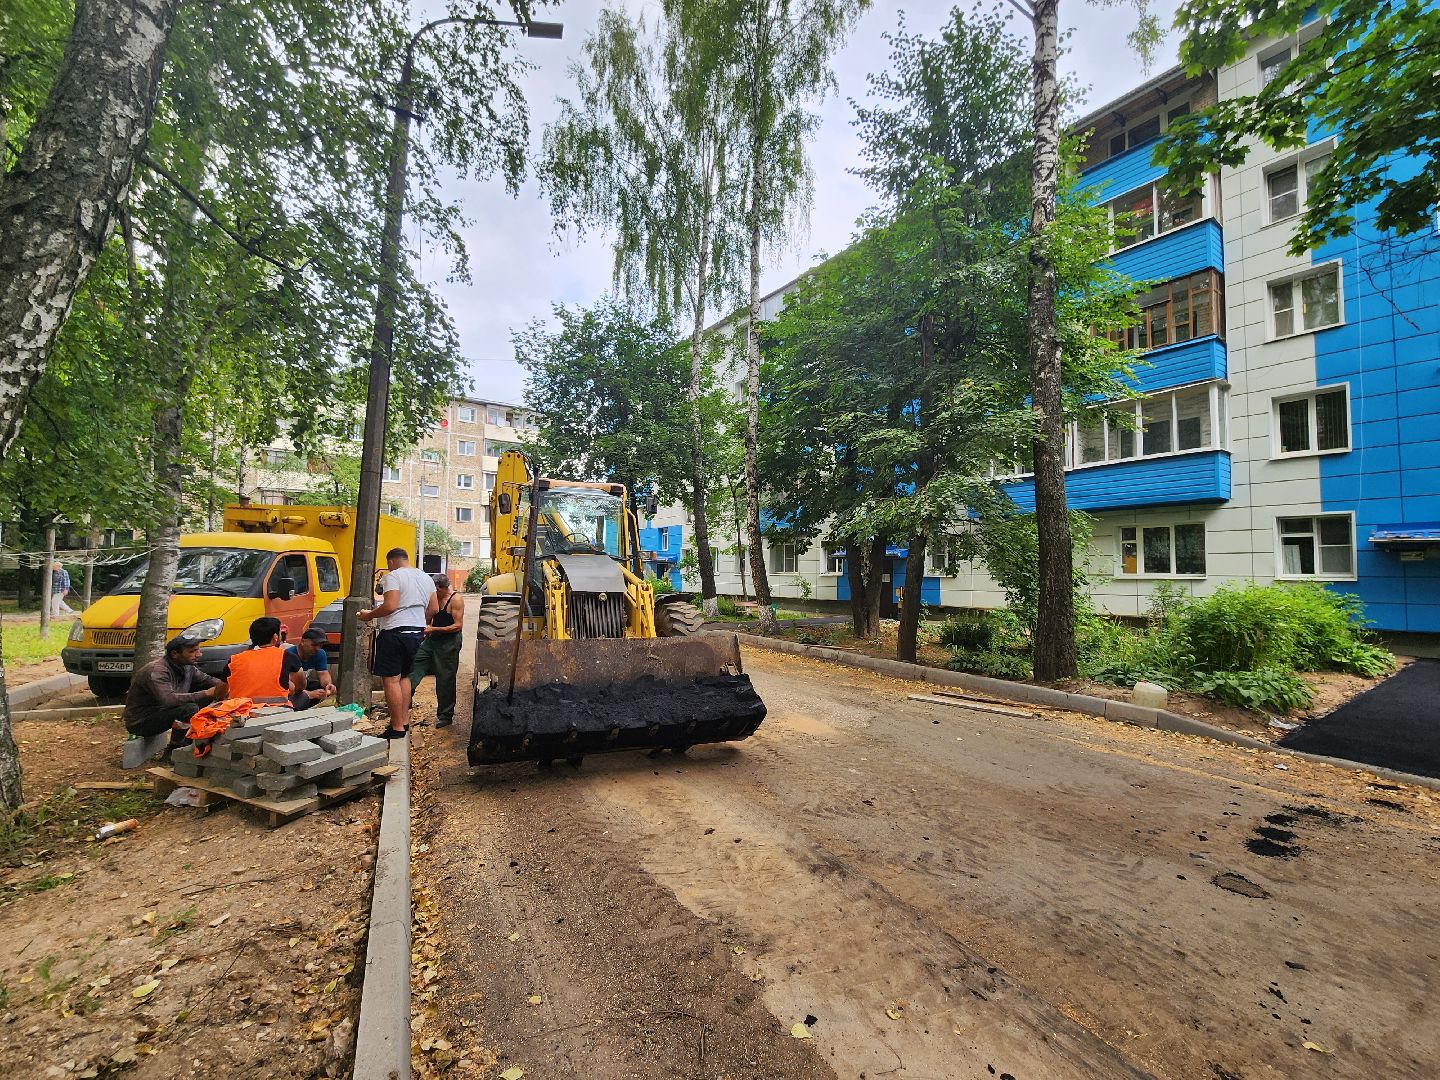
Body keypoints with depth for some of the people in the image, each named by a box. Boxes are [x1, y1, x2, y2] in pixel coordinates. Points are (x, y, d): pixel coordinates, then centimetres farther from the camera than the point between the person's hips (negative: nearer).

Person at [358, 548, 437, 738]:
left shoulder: (393, 576, -9)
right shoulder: (426, 577, 14)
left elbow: (390, 606, -20)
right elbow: (433, 609, 14)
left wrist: (369, 615, -5)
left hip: (395, 632, -8)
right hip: (417, 632, 8)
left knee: (391, 680, -4)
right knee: (404, 676, 18)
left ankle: (397, 728, -3)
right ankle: (405, 721, 20)